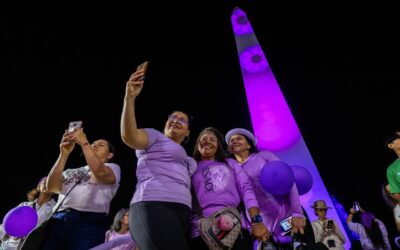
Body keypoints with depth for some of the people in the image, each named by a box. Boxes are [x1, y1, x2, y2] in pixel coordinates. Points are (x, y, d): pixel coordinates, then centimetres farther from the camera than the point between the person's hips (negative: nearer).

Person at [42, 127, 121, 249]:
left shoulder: (113, 168, 13)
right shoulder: (71, 172, 26)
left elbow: (100, 172, -10)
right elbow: (51, 187, 8)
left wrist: (84, 142, -7)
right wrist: (64, 153, 2)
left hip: (88, 223, -4)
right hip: (57, 222, 4)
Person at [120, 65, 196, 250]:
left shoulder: (187, 160, 34)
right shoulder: (155, 136, 14)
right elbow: (129, 136, -8)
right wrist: (130, 98, -16)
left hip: (182, 211, 7)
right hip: (153, 205, -7)